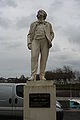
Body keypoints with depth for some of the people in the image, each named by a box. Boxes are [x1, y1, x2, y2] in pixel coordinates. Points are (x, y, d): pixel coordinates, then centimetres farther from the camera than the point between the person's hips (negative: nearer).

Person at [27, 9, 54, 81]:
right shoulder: (33, 24, 26)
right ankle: (33, 76, -25)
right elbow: (29, 34, 18)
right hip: (35, 41, -1)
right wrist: (29, 43, 1)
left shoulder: (48, 24, 26)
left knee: (44, 58, -9)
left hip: (44, 41, 1)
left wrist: (50, 41, -2)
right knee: (34, 57, -19)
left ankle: (42, 76, -9)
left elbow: (52, 33, 18)